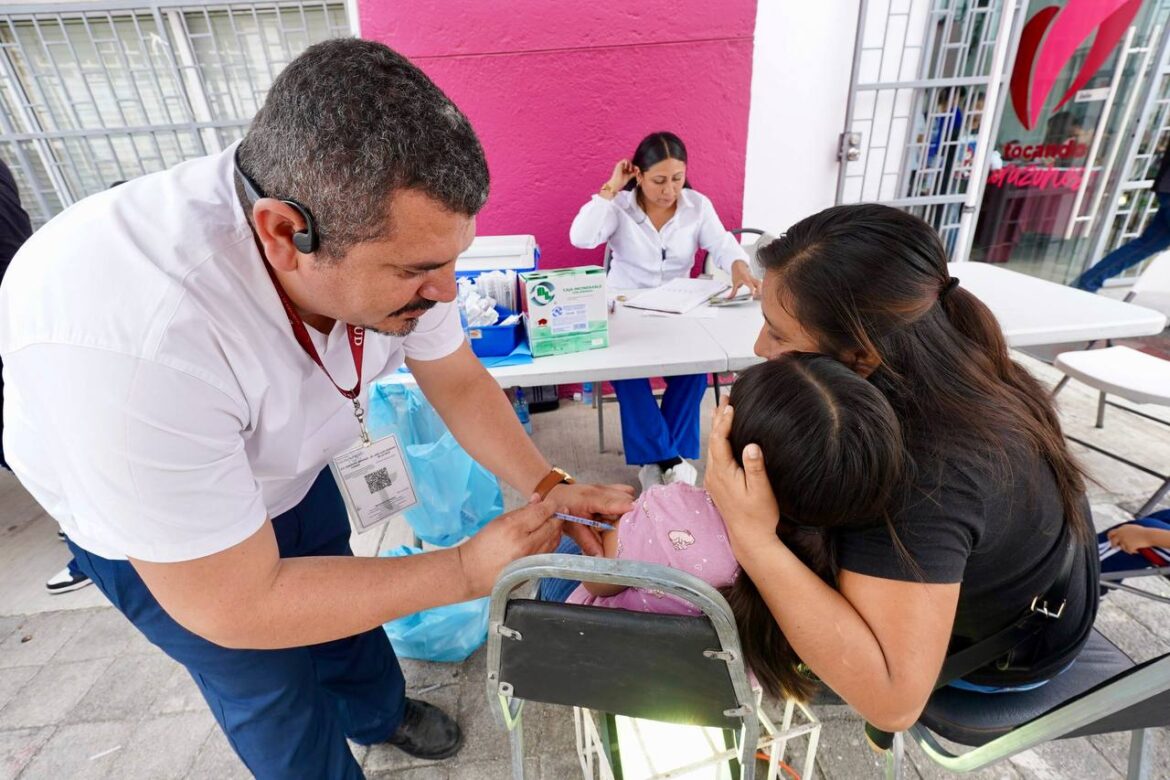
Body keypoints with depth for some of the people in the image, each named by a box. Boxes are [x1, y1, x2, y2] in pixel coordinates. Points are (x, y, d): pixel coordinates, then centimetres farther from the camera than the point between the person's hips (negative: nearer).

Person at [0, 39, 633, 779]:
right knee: (275, 690, 12)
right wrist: (468, 569, -33)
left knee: (342, 605, 24)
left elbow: (459, 383, -13)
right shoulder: (131, 340, -44)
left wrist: (548, 486, -25)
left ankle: (380, 713, 55)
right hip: (141, 516, -4)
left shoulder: (387, 233, -28)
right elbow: (234, 606, -34)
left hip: (289, 471, 5)